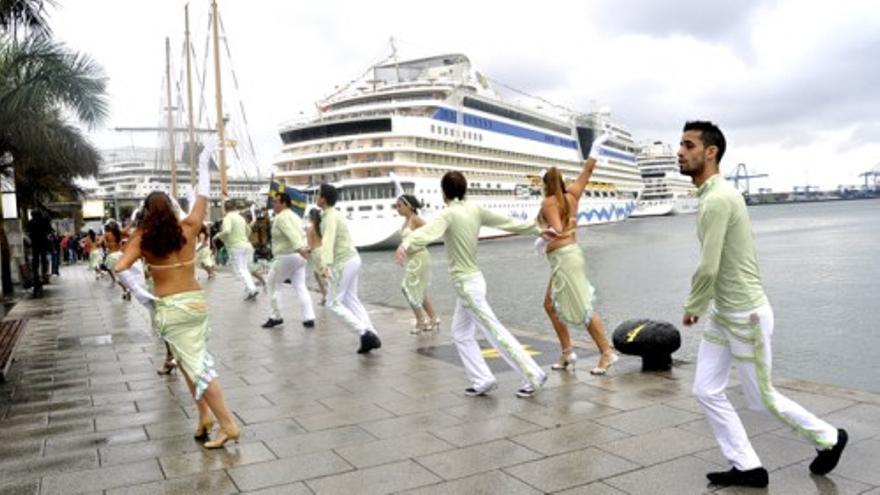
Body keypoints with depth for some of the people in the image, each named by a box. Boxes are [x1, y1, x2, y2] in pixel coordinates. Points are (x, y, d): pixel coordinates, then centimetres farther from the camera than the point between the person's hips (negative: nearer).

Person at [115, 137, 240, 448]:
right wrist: (204, 162, 17)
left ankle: (228, 425, -4)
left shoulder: (142, 238, -4)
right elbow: (203, 196, 10)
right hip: (196, 302, 3)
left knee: (195, 365, -1)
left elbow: (121, 269, -15)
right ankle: (206, 417, 18)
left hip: (168, 308, -3)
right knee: (196, 361, 20)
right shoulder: (188, 228, 0)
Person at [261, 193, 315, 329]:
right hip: (299, 256, 8)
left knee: (273, 284, 9)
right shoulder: (294, 216, 18)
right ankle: (309, 318, -1)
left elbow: (291, 234, -28)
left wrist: (299, 248, -39)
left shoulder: (281, 217, -13)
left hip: (286, 257, -8)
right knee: (300, 287, 6)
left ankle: (275, 317, 14)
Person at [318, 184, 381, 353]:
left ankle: (364, 333, -8)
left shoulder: (329, 218, -18)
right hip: (352, 259, 10)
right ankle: (371, 335, 9)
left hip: (342, 263, -10)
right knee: (351, 300, 14)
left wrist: (325, 265, -50)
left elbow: (329, 242, -36)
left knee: (334, 304, -1)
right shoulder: (335, 214, 14)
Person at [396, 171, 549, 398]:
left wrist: (406, 246, -54)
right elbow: (508, 222, 11)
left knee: (496, 334, -2)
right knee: (461, 334, 17)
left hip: (467, 284, -8)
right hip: (471, 280, 8)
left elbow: (428, 231, -37)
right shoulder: (475, 210, 4)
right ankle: (482, 380, 19)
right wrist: (537, 228, 22)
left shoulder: (449, 214, -16)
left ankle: (533, 376, 3)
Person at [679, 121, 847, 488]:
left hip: (745, 316, -9)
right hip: (722, 313, 9)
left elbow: (707, 269, -26)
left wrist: (690, 309, -9)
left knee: (762, 398, 8)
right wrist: (702, 306, 11)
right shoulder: (713, 195, 8)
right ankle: (747, 467, 20)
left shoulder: (717, 199, -24)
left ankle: (829, 439, 33)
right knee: (706, 391, 9)